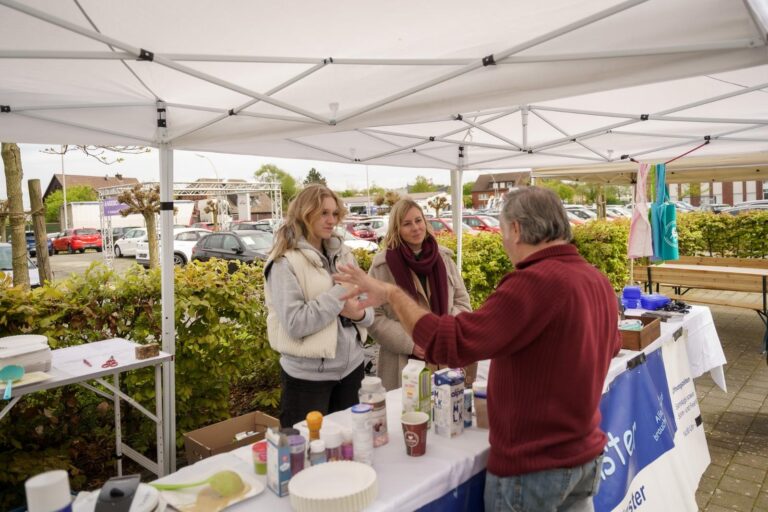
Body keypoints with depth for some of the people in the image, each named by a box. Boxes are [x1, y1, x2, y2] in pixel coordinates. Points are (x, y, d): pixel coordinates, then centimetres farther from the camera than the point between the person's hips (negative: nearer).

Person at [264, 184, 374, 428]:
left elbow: (368, 310, 9)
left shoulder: (343, 254, 5)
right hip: (307, 376, -5)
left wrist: (359, 313, -14)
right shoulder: (285, 262, -12)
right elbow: (295, 324, -21)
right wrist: (342, 290, -19)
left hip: (351, 367, 6)